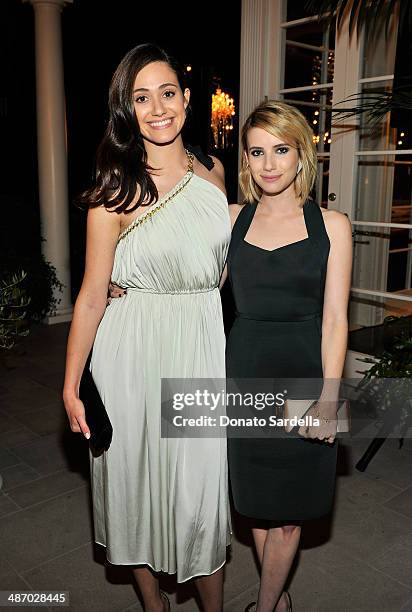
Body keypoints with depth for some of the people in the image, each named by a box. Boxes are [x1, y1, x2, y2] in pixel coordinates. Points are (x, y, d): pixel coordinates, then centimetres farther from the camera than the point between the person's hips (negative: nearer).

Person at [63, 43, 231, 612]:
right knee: (136, 475, 12)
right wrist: (71, 387, -7)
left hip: (202, 348, 3)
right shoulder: (116, 190, -9)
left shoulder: (213, 171, 5)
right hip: (132, 351, -2)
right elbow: (92, 295, -7)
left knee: (201, 486, 7)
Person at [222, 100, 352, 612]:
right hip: (245, 372, 2)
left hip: (303, 373, -2)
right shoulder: (231, 219, 4)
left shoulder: (331, 225, -3)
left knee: (287, 508, 10)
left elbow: (334, 317, -6)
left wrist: (328, 399, -13)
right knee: (258, 500, 16)